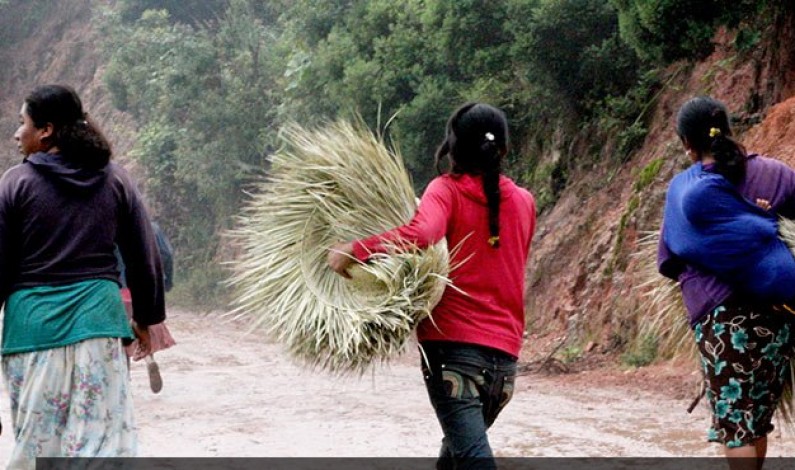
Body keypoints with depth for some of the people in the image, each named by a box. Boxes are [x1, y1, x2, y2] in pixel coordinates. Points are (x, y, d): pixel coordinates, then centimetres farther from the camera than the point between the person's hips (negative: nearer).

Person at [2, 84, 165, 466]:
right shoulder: (115, 179, 6)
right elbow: (144, 257, 8)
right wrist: (145, 318, 18)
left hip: (34, 319, -1)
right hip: (97, 315, 2)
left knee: (37, 434, 8)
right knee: (102, 430, 2)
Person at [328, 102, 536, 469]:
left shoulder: (447, 190, -3)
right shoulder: (523, 201, 12)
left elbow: (422, 233, -25)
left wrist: (355, 250, -21)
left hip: (453, 345, -5)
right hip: (505, 354, 6)